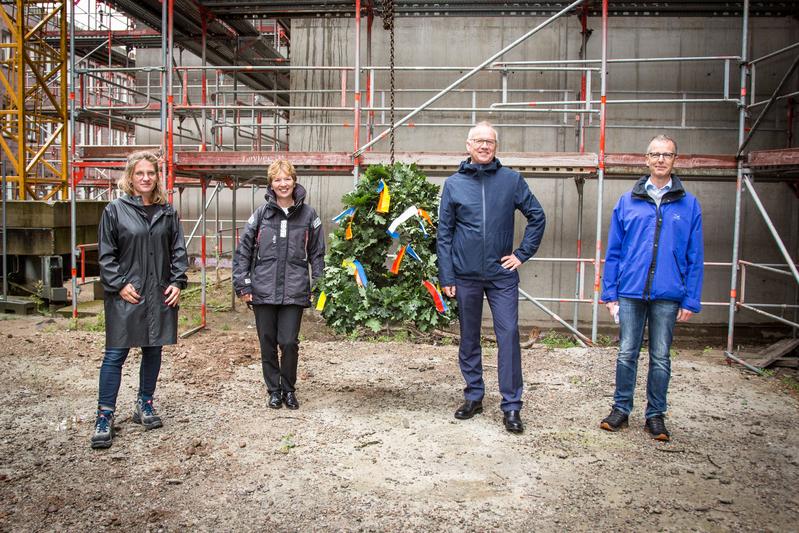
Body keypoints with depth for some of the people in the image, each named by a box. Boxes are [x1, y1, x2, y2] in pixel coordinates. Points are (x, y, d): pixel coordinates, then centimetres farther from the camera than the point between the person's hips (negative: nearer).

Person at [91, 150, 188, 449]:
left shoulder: (167, 212, 8)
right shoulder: (115, 210, -2)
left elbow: (178, 250, 10)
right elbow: (105, 253, -1)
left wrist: (177, 282, 0)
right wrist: (119, 285, -9)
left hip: (160, 295, 4)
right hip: (125, 295, -3)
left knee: (153, 350, 12)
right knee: (115, 354, -1)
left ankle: (144, 405, 27)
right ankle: (105, 416, 7)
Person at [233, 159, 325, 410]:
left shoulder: (308, 215, 3)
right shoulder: (261, 214, 3)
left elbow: (317, 254, 7)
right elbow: (243, 251, 5)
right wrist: (242, 285, -1)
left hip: (294, 292, -1)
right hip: (263, 291, 1)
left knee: (289, 343, -2)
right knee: (268, 343, 8)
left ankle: (289, 389, 21)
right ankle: (274, 390, 25)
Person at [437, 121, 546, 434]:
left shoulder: (512, 180, 2)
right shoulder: (454, 184, 3)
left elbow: (537, 217, 9)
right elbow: (444, 234, 2)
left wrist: (523, 254, 1)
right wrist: (446, 277, -3)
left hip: (502, 274, -1)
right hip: (465, 275, 1)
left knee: (508, 335, -5)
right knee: (469, 338, 11)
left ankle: (511, 405, 4)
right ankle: (473, 396, 27)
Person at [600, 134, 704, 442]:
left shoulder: (688, 204, 4)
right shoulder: (627, 202, 6)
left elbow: (695, 258, 3)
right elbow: (613, 252, 6)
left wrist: (691, 300, -2)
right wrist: (609, 293, 1)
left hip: (668, 296, 0)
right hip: (630, 293, 1)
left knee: (661, 359, 9)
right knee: (626, 355, 7)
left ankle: (655, 414, 22)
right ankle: (621, 408, 22)